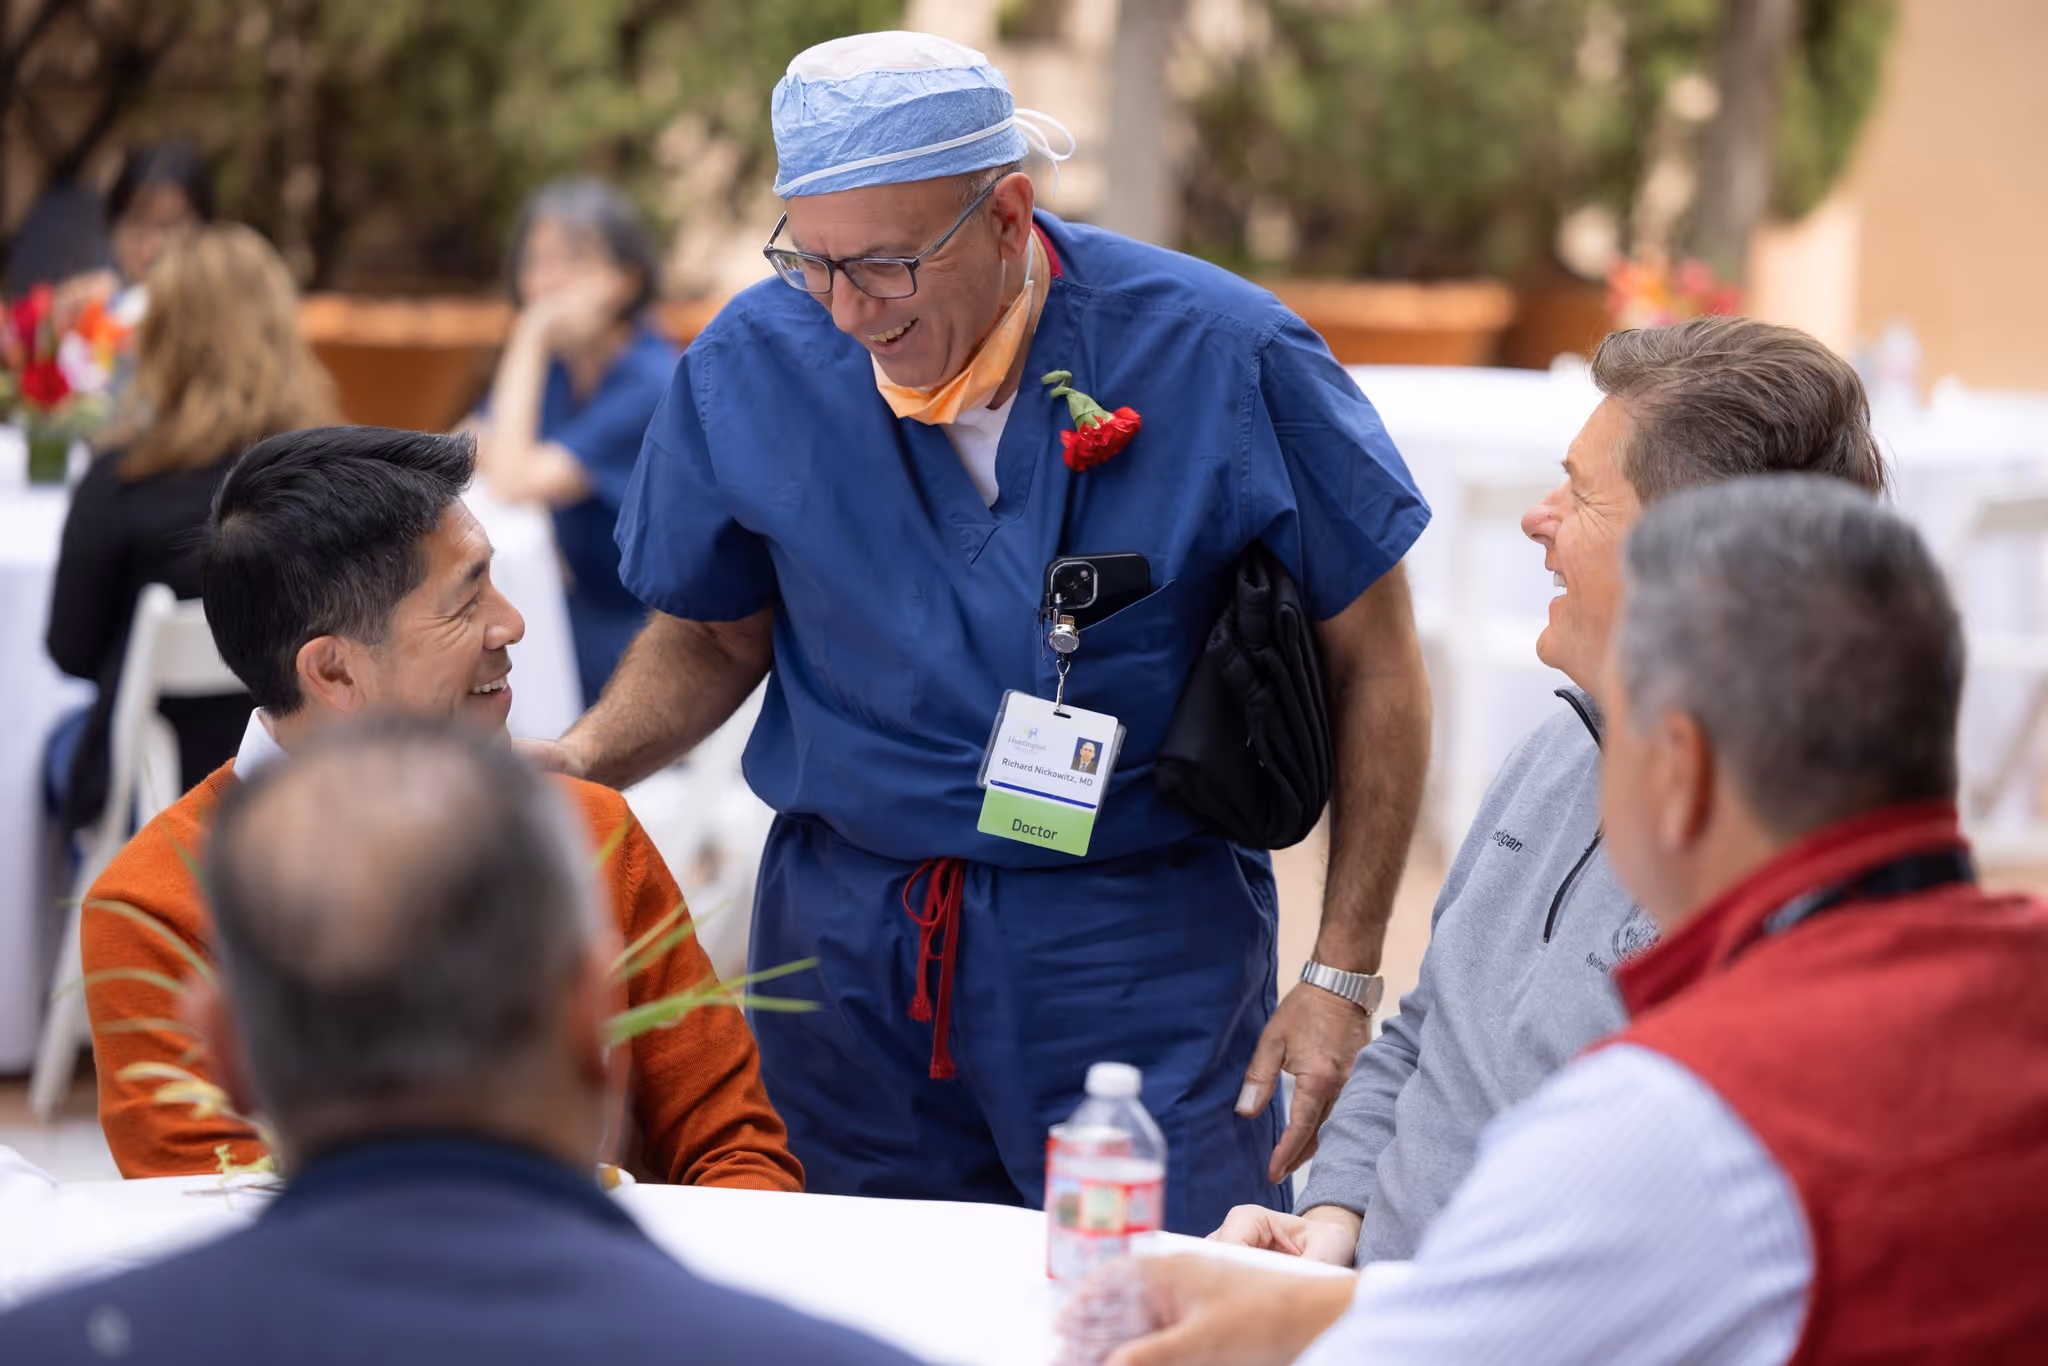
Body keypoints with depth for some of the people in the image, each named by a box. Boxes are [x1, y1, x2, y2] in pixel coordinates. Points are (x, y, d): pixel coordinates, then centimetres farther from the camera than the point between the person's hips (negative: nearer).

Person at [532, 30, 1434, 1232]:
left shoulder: (1220, 357, -13)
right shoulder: (753, 366, -5)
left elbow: (1373, 665, -4)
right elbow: (714, 639, 12)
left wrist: (1343, 976, -6)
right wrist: (573, 765, -8)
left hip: (1143, 943, -2)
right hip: (844, 929, 3)